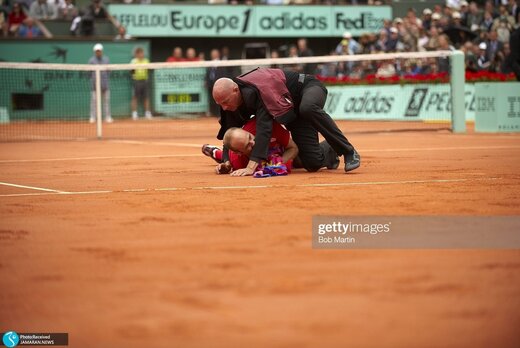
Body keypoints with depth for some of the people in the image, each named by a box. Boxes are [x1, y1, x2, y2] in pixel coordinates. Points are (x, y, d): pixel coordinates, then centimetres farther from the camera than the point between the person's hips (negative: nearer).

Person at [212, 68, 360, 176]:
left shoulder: (260, 88, -36)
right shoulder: (230, 100, -12)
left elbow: (264, 128, -44)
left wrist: (251, 166, -51)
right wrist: (226, 162, -23)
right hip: (295, 113, 7)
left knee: (307, 108, -45)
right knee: (313, 163, -9)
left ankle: (348, 151, -30)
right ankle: (330, 151, 28)